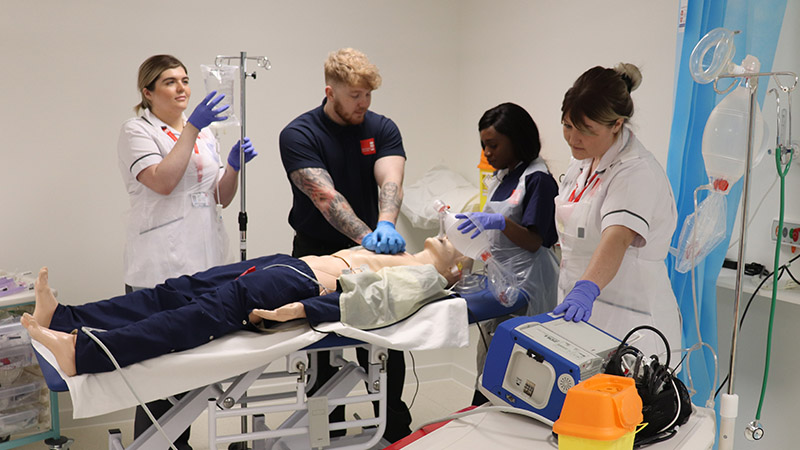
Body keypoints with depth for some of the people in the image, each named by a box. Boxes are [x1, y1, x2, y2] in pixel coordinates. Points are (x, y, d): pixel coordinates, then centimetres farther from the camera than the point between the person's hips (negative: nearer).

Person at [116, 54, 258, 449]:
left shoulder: (205, 134, 19)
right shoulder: (137, 131, 0)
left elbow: (220, 198, 17)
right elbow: (162, 181, -17)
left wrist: (234, 166, -1)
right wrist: (192, 128, -16)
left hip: (204, 262, 6)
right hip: (160, 266, -6)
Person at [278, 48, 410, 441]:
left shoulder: (382, 129, 0)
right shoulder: (298, 135, -11)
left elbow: (390, 180, -17)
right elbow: (324, 196, -24)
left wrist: (386, 225, -37)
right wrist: (368, 236, -37)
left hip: (372, 252, 3)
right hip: (318, 254, -3)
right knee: (324, 349, 5)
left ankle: (396, 430, 24)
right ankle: (330, 432, 21)